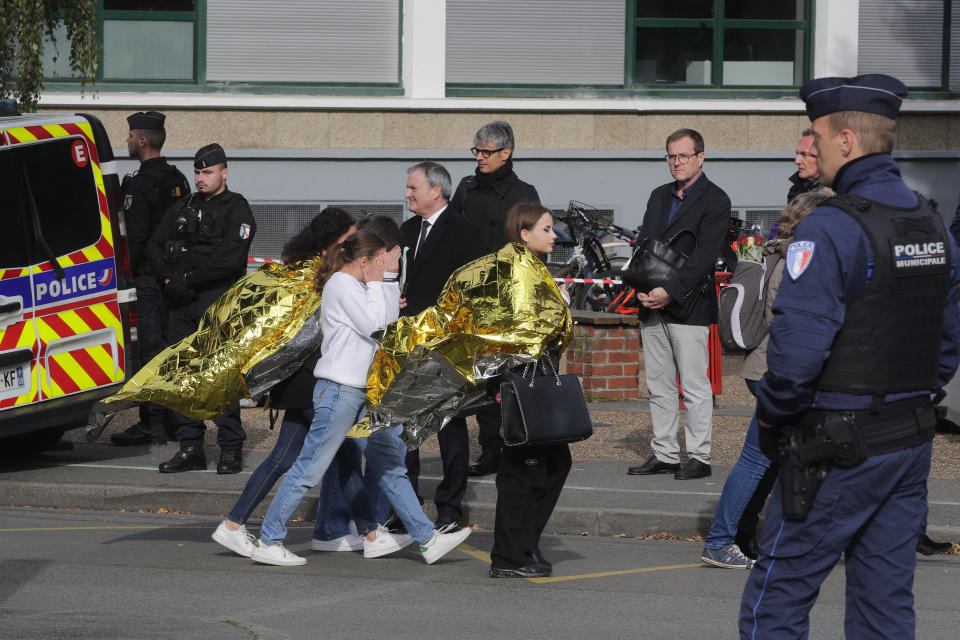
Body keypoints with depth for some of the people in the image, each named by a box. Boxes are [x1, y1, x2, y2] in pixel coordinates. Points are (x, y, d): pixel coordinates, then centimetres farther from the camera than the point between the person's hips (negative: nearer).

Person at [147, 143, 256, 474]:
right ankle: (190, 448, 10)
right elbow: (155, 244, 15)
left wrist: (190, 276, -12)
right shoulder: (183, 207, 18)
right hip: (182, 303, 6)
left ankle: (231, 449, -4)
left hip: (219, 301, -6)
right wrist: (169, 277, -2)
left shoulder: (236, 209, -1)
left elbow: (230, 258, -13)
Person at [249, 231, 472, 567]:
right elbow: (374, 326, -17)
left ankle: (427, 538, 14)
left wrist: (390, 279, 16)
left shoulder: (356, 287, 19)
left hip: (362, 391, 10)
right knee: (310, 469, -8)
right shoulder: (342, 285, -10)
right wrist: (376, 283, -6)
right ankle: (268, 543, -5)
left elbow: (387, 322, 18)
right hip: (338, 389, -10)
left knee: (389, 465, 11)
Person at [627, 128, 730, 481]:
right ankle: (664, 454, 14)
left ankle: (698, 458, 0)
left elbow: (705, 255, -14)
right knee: (658, 386, 9)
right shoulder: (659, 196, 17)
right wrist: (642, 288, 0)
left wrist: (669, 292, -19)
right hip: (652, 306, 7)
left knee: (695, 386, -5)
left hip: (688, 306, -7)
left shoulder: (714, 200, -5)